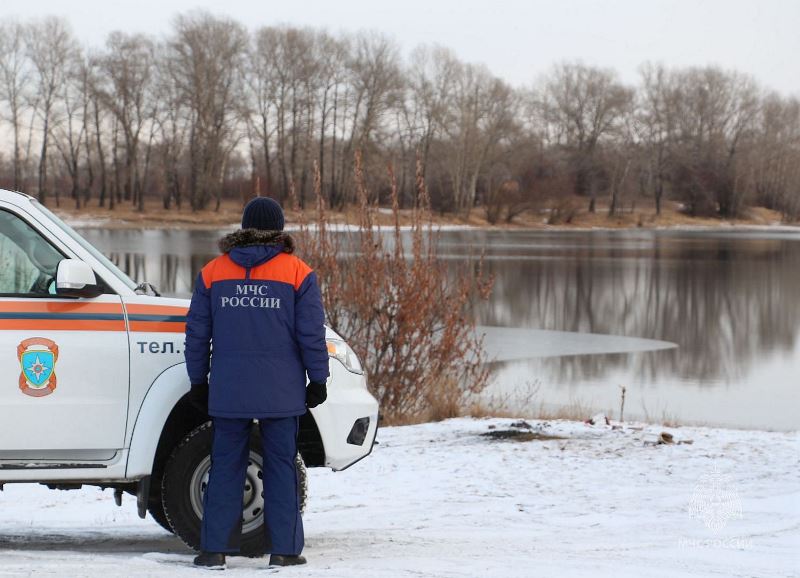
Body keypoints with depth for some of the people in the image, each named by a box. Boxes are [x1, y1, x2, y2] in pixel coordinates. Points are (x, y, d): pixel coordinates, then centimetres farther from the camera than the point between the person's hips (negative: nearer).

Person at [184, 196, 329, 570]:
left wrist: (198, 381, 16)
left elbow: (197, 333, 8)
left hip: (228, 389, 2)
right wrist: (317, 380, 6)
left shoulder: (213, 272, 6)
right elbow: (311, 333, -2)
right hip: (281, 392, -2)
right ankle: (283, 549, 4)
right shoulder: (297, 273, -1)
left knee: (225, 468, 6)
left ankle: (214, 549, 5)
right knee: (281, 468, 5)